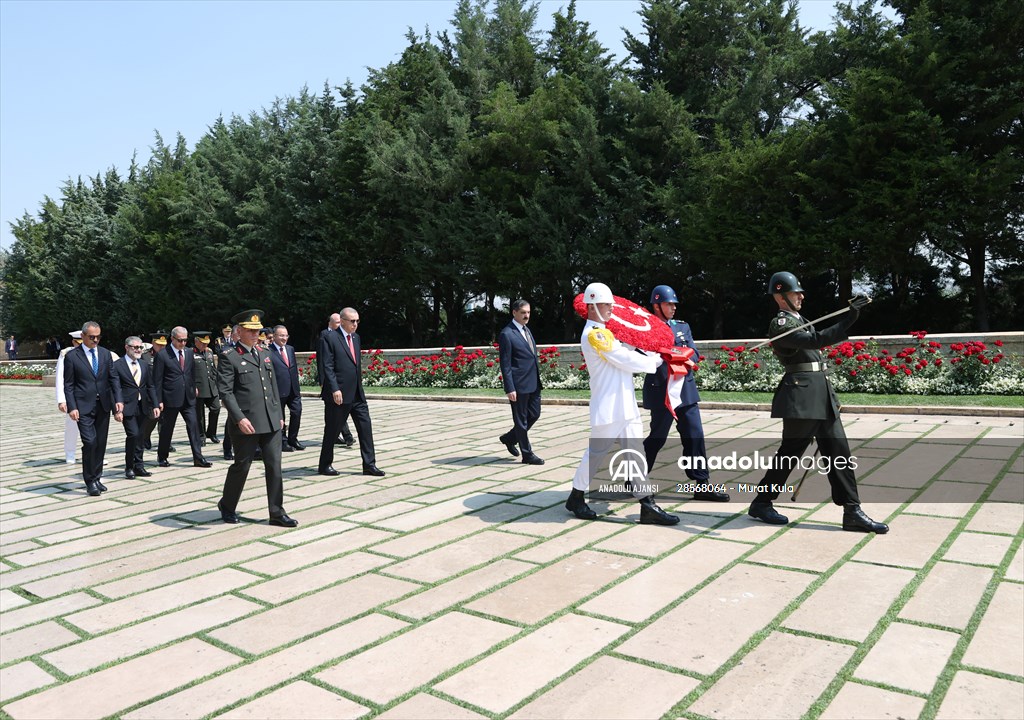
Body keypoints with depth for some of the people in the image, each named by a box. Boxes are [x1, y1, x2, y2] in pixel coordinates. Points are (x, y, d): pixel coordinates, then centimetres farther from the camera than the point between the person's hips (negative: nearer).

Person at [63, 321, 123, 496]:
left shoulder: (105, 353, 10)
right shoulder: (72, 356, -2)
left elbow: (113, 378, 9)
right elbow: (68, 385, -2)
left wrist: (118, 399, -3)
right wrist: (72, 407, -11)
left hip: (103, 405, 4)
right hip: (84, 407, -4)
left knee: (101, 443, 8)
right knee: (90, 442, -12)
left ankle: (96, 478, 20)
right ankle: (90, 481, 0)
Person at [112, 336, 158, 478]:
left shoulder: (144, 365, 13)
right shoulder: (117, 365, -5)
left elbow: (151, 386, 14)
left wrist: (155, 405, 6)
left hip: (142, 407, 5)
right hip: (127, 407, -5)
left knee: (139, 437, 9)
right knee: (133, 434, -13)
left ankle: (138, 466, 18)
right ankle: (129, 467, 3)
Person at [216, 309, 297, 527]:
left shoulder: (265, 354, 16)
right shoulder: (229, 357, -5)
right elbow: (225, 392, -12)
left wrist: (279, 414, 14)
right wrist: (239, 418, -20)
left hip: (271, 422, 6)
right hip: (246, 423, -5)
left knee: (274, 466, 4)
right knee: (241, 466, 7)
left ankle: (277, 513, 11)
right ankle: (227, 506, 30)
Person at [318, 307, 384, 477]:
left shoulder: (356, 338, 14)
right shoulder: (330, 338, -8)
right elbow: (327, 367, -14)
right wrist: (335, 389, -21)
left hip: (357, 394, 7)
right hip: (339, 394, -7)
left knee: (365, 427, 2)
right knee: (332, 431, 5)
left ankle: (369, 464, 7)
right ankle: (325, 465, 20)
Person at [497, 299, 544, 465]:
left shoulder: (526, 330, 14)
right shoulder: (507, 334, -12)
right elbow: (505, 364, -14)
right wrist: (509, 389, -18)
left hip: (533, 383, 9)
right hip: (519, 384, -9)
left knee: (534, 414, 14)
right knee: (521, 420, 3)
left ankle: (510, 438, 32)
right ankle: (527, 454, 13)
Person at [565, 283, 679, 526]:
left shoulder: (605, 332, 19)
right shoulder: (593, 334, -13)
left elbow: (626, 349, 13)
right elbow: (626, 360, -14)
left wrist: (655, 356, -3)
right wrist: (656, 361, -1)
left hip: (626, 404, 9)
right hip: (608, 407, -9)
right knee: (596, 452, 3)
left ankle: (648, 506, 5)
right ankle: (576, 497, 20)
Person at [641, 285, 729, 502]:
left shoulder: (683, 327, 15)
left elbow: (694, 354, 6)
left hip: (686, 389, 6)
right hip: (661, 391, -6)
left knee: (694, 435, 4)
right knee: (657, 437, 1)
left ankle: (702, 485, 9)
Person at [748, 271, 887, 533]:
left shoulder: (800, 320, 20)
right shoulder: (780, 324, -10)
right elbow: (816, 340, -23)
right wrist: (849, 318, -28)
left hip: (822, 393, 9)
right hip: (802, 395, -9)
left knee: (838, 451, 5)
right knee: (790, 452, -1)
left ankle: (852, 512, 8)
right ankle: (761, 504, 13)